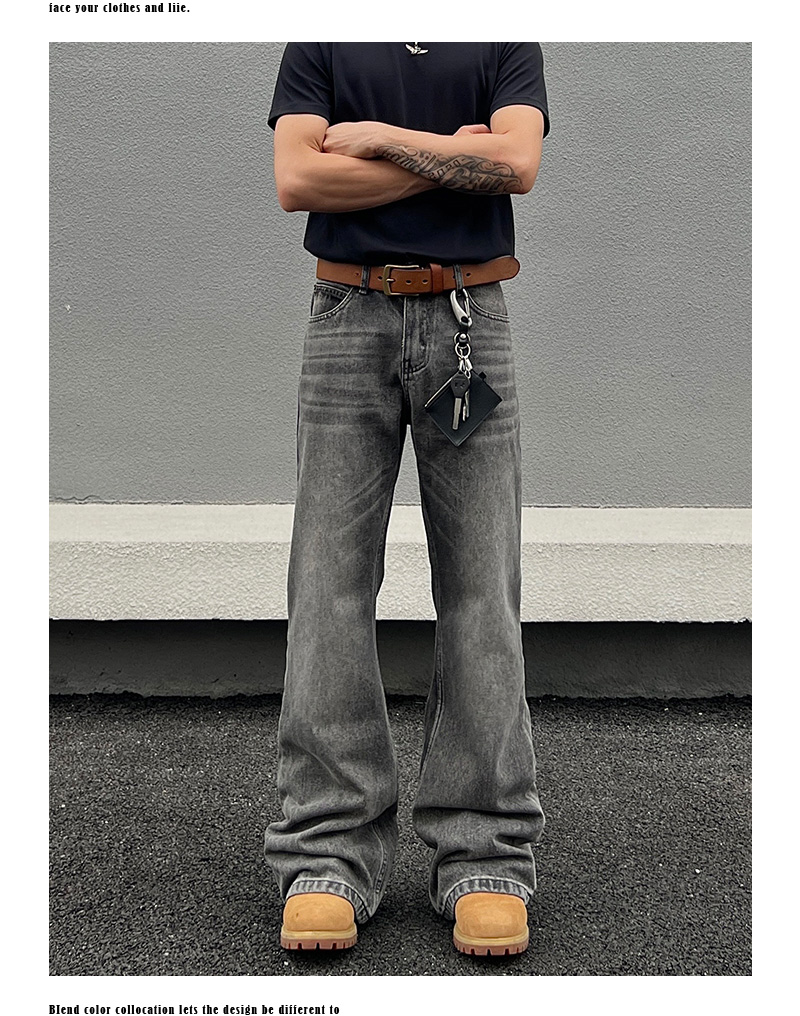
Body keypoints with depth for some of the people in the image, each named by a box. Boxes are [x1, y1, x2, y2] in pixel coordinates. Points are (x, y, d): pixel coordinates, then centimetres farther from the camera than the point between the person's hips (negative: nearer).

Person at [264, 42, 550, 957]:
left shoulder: (507, 41, 13)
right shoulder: (319, 43, 13)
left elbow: (517, 162, -5)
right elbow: (296, 179, -3)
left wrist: (379, 137, -2)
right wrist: (450, 153, -2)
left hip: (469, 318, 0)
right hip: (348, 320, 0)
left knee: (481, 587, -2)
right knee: (331, 583, -3)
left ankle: (484, 854, 5)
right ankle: (329, 849, 4)